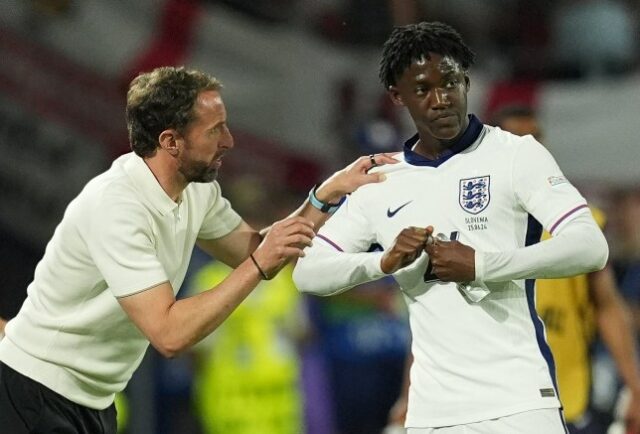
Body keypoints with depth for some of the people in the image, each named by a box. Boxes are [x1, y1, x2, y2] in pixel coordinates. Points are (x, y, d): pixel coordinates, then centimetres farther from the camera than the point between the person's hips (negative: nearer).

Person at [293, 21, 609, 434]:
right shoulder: (381, 184, 13)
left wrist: (480, 265, -18)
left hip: (519, 400, -4)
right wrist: (385, 261, -7)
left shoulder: (516, 155, 0)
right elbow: (309, 272, 11)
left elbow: (590, 247, -11)